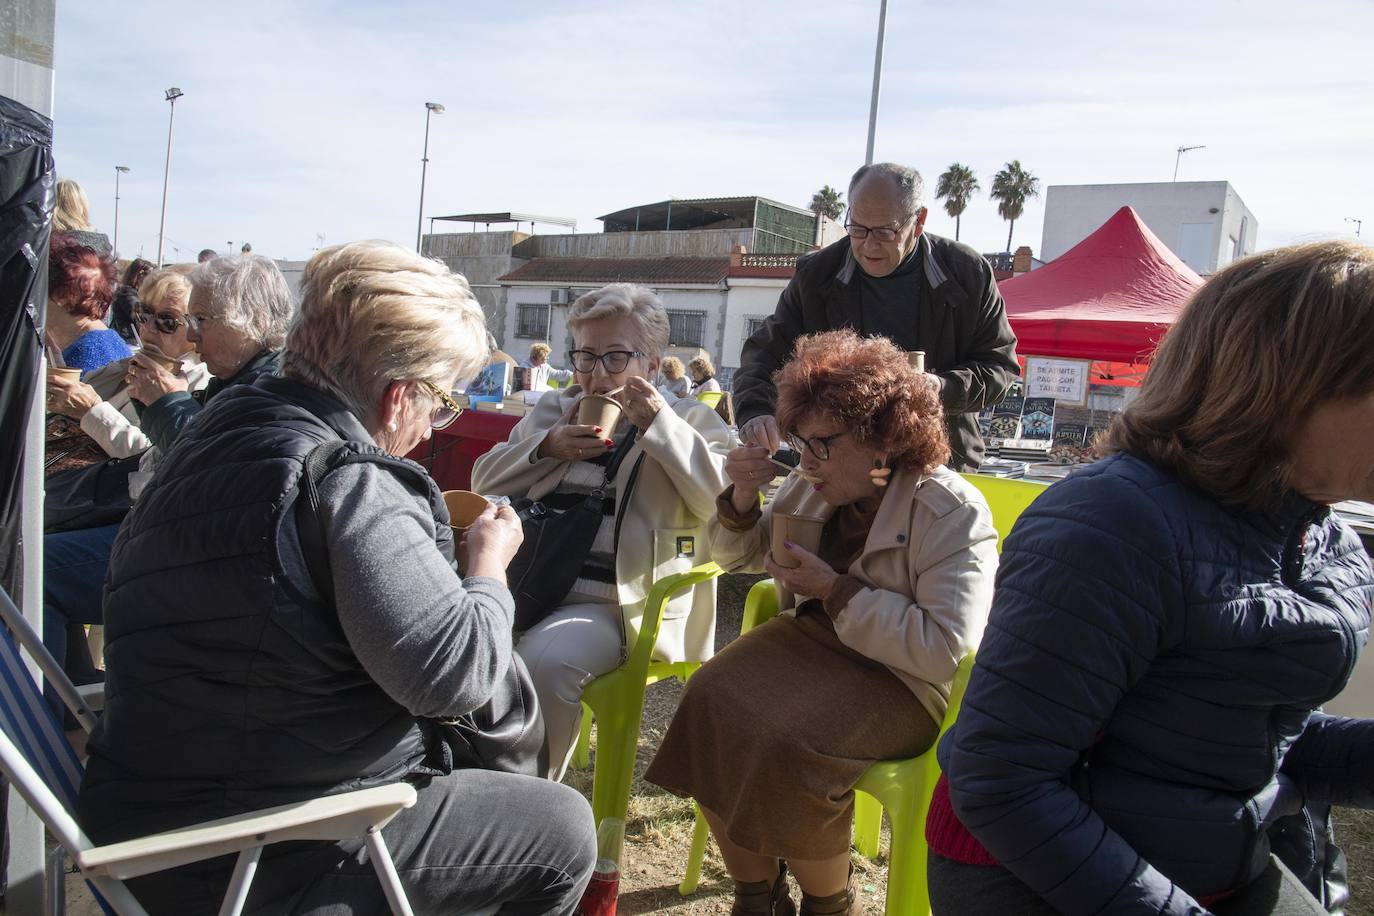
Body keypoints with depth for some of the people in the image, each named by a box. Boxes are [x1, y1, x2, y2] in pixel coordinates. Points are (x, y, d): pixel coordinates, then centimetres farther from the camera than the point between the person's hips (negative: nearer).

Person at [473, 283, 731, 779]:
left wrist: (659, 424, -11)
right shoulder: (554, 409, 24)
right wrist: (546, 448, 0)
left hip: (610, 603, -4)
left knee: (542, 662, -32)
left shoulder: (688, 420, 11)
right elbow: (483, 482, 18)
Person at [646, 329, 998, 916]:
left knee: (791, 741, -31)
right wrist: (742, 499, -7)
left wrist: (836, 591, -22)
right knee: (709, 699, -19)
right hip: (809, 639, 7)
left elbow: (946, 649, -23)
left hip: (901, 679, -6)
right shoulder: (814, 486, 3)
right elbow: (740, 557, 16)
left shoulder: (953, 514, -16)